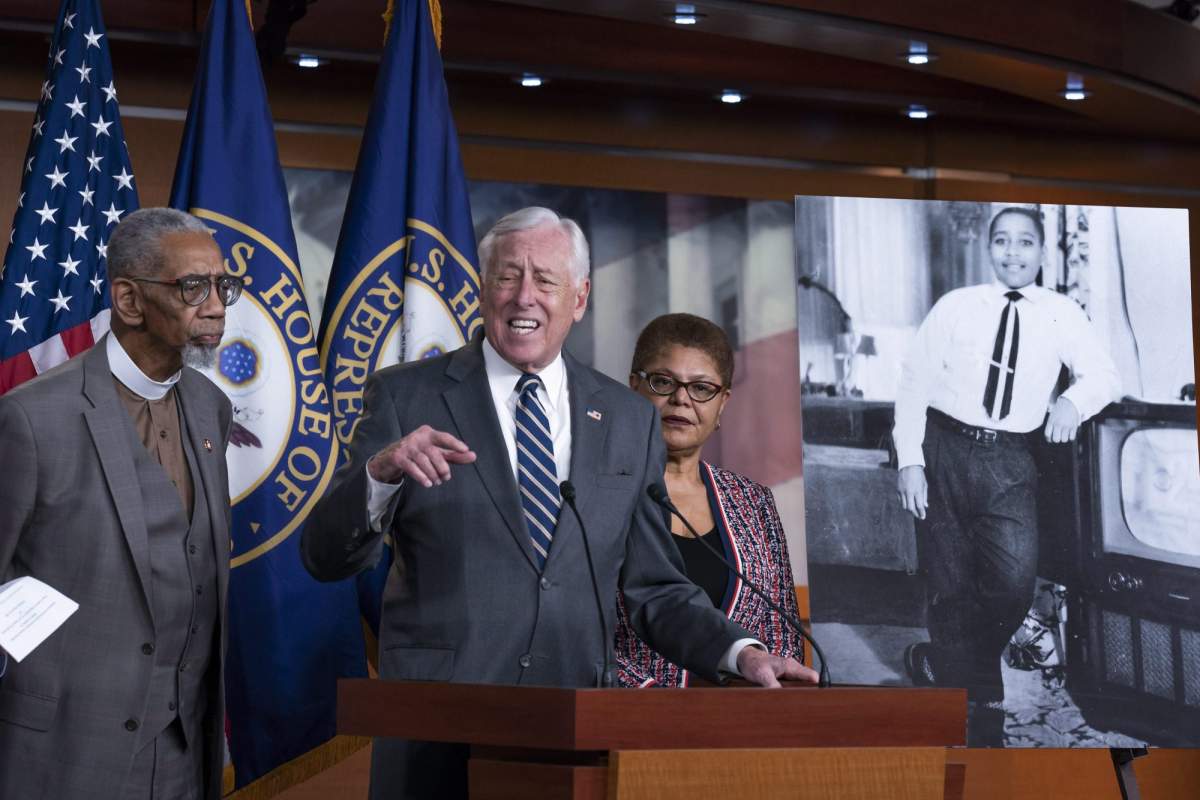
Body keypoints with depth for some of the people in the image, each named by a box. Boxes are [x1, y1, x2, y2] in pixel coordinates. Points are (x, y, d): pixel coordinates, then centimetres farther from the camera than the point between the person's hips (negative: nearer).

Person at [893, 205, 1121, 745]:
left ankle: (939, 665, 6)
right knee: (949, 587, 2)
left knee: (1014, 582, -19)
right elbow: (914, 381, 2)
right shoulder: (955, 307, 3)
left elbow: (1105, 376, 4)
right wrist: (909, 460, -7)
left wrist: (1075, 399, -19)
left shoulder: (1062, 315, 7)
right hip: (946, 451, 0)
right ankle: (982, 710, 17)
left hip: (1009, 463, 0)